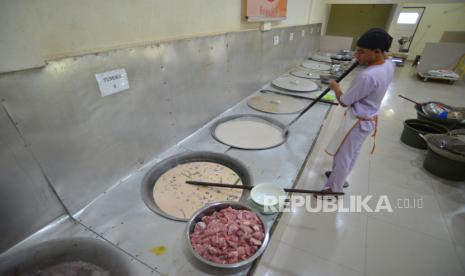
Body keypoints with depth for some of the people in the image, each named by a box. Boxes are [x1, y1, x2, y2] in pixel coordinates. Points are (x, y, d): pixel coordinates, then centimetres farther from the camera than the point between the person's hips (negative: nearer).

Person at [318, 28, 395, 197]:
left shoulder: (367, 76, -32)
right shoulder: (389, 65, -3)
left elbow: (344, 102, -22)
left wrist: (335, 88, -3)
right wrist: (361, 59, 7)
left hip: (357, 122, -9)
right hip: (368, 119, 9)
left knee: (343, 156, 6)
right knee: (351, 154, 24)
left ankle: (334, 190, 22)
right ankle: (339, 176, 45)